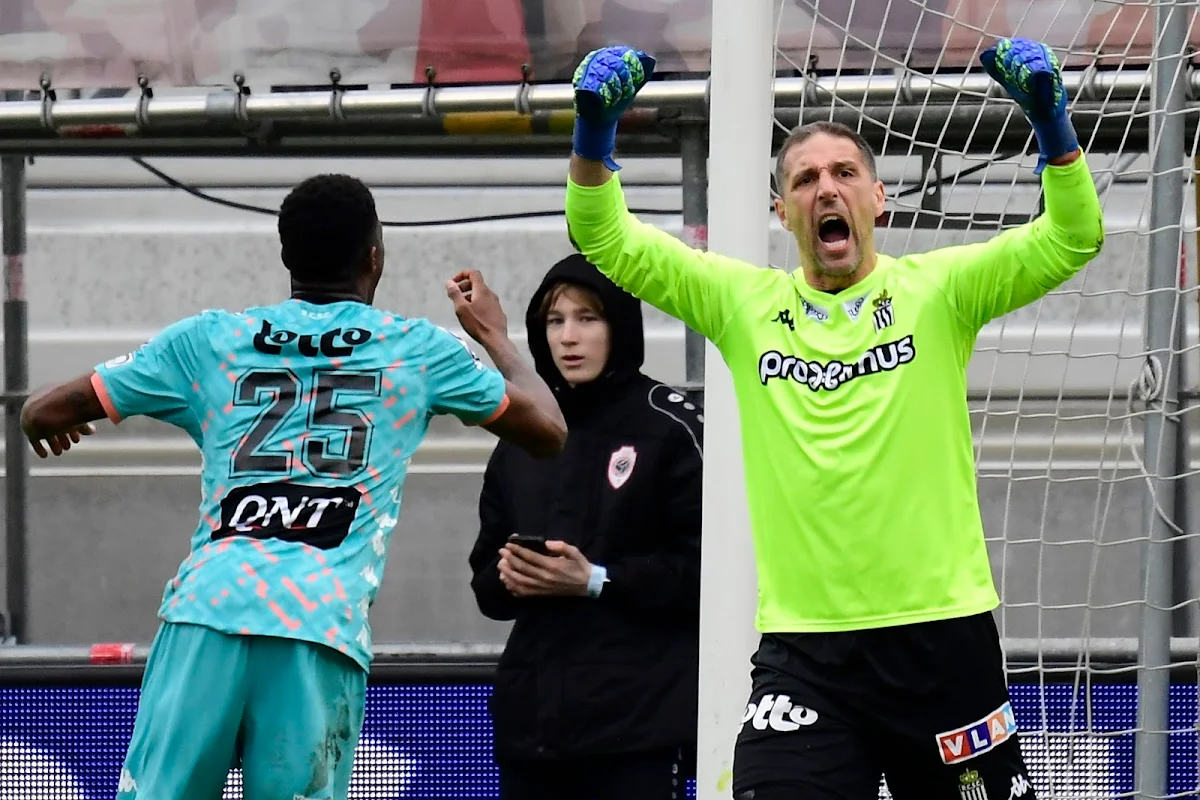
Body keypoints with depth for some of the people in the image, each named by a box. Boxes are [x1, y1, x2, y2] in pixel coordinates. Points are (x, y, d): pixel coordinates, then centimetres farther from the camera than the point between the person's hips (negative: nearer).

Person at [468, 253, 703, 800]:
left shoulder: (670, 427, -3)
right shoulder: (521, 439, 17)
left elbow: (706, 568, -8)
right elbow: (485, 578, 20)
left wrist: (595, 581, -15)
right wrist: (508, 577, -3)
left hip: (642, 716, -6)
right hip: (533, 713, 6)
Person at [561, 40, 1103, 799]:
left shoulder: (937, 289, 2)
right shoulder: (744, 303, 7)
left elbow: (1073, 238, -8)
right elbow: (607, 240, 3)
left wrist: (1050, 118, -24)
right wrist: (596, 129, -14)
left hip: (942, 637, -1)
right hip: (802, 650, 1)